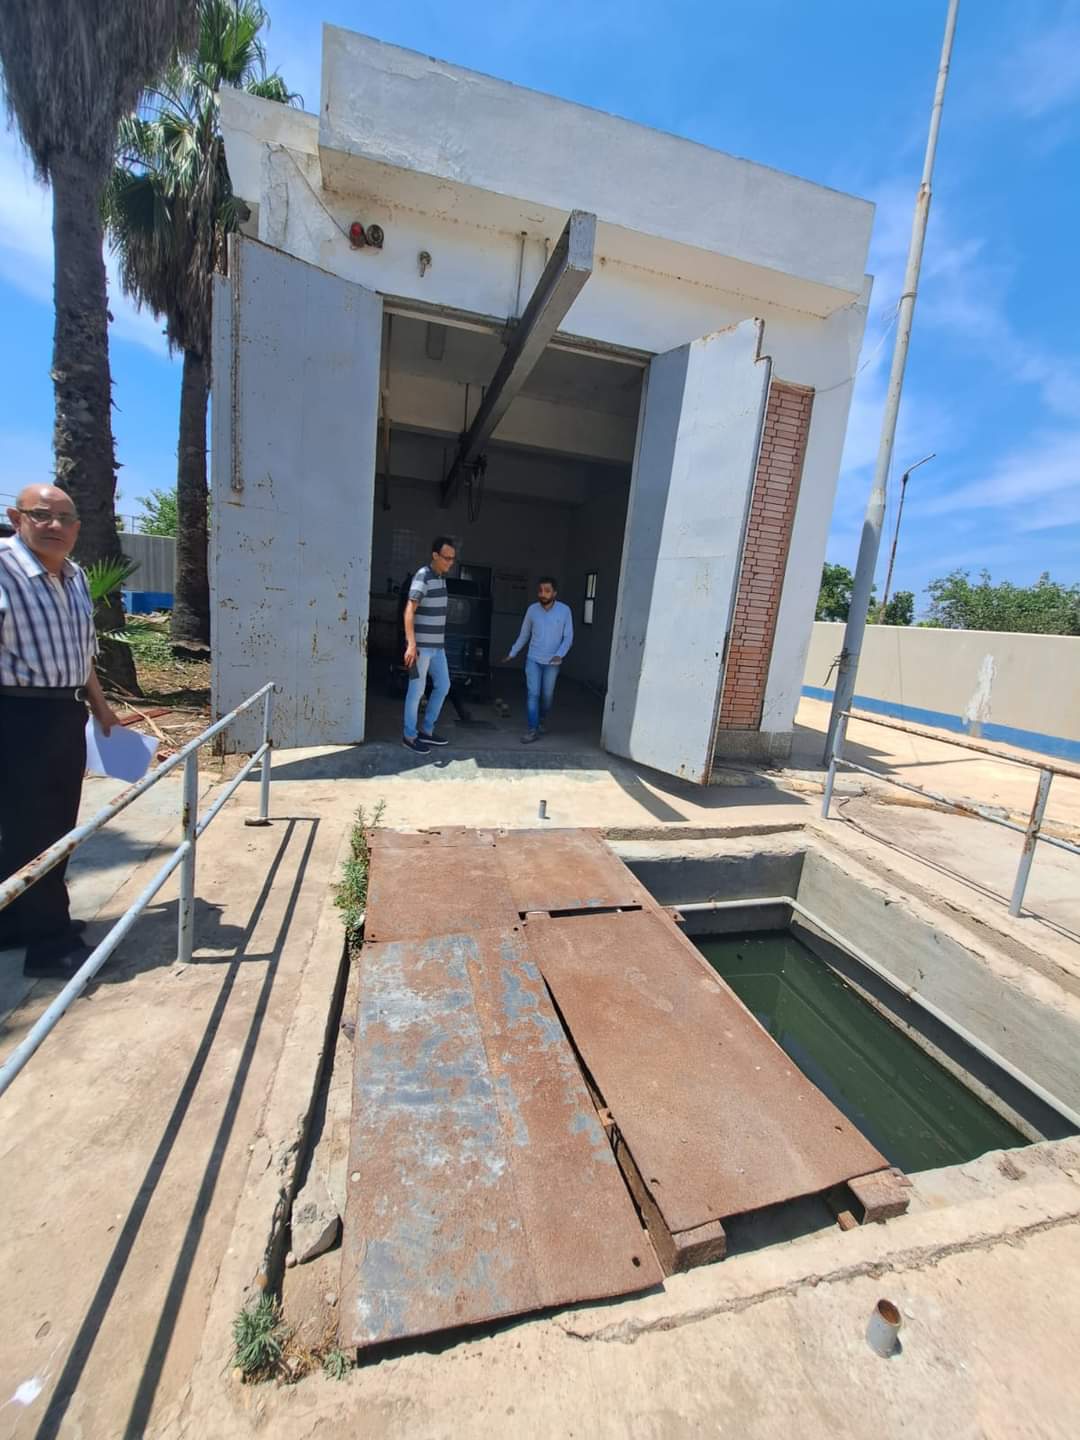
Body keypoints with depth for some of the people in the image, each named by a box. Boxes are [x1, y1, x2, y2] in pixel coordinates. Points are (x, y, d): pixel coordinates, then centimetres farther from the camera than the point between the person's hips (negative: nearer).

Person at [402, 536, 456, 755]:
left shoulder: (441, 578, 13)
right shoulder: (422, 576, -13)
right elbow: (409, 611, -21)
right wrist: (411, 644, -29)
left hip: (437, 645, 9)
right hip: (421, 645, -9)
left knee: (443, 686, 12)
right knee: (417, 690, -1)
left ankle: (427, 731, 23)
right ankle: (410, 736, 11)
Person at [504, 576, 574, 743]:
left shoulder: (565, 610, -8)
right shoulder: (532, 609, -2)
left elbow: (568, 637, -5)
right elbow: (523, 634, 10)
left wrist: (560, 655, -21)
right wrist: (512, 654, 12)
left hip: (552, 662, -1)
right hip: (533, 659, 1)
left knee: (547, 695, 11)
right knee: (532, 694, -7)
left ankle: (541, 721, 37)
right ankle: (532, 730, -4)